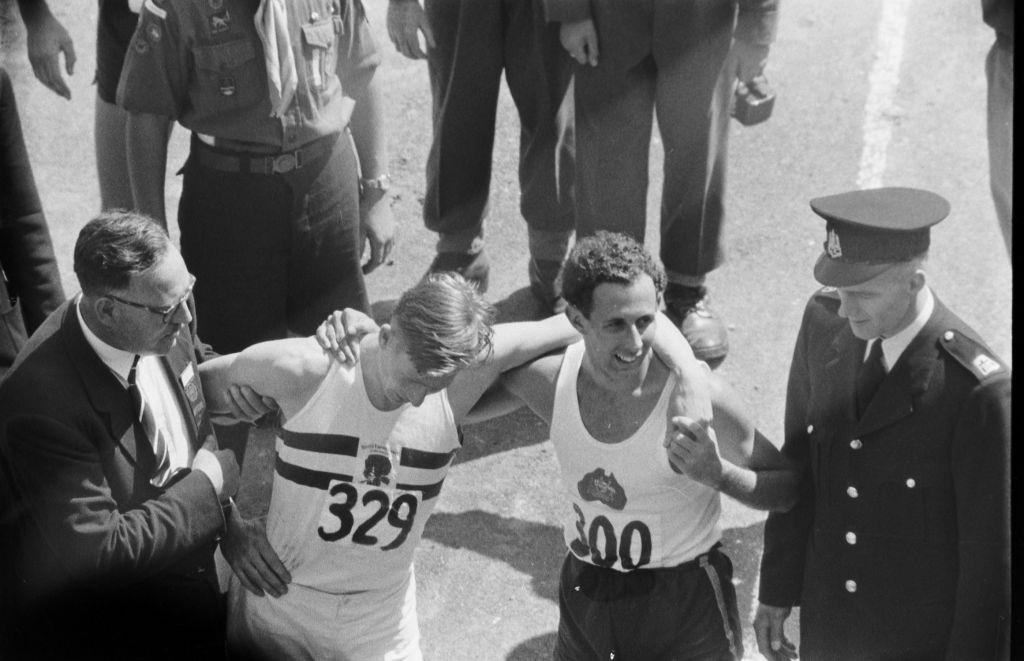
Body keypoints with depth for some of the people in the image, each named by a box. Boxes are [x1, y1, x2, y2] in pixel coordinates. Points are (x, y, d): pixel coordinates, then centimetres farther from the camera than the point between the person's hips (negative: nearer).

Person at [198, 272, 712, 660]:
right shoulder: (302, 371, -22)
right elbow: (196, 385, -7)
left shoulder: (463, 371, -19)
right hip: (278, 596, -1)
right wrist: (227, 521, -11)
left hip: (382, 615, 1)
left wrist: (693, 389, -27)